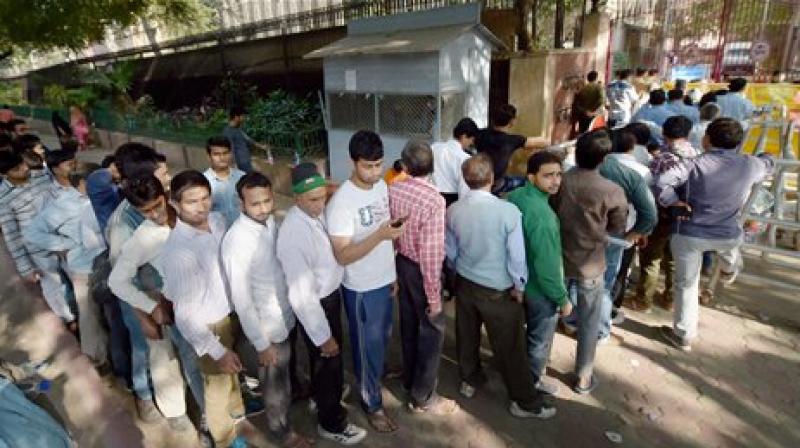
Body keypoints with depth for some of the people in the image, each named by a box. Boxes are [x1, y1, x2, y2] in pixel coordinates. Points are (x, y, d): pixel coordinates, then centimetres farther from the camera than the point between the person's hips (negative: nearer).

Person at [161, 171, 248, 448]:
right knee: (217, 380, 18)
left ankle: (236, 407, 61)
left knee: (232, 368, 30)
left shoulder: (217, 220, -11)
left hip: (230, 310, 6)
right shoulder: (177, 250, -32)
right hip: (207, 324, -6)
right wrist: (217, 351, -23)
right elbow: (185, 313, -27)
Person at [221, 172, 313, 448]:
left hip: (285, 314, 6)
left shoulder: (271, 221, -7)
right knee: (275, 380, 17)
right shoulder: (236, 240, -29)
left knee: (285, 370, 30)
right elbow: (241, 299, -24)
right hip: (267, 325, -6)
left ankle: (289, 400, 58)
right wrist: (261, 343, -17)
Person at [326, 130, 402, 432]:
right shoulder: (341, 202, -26)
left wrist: (394, 271, 12)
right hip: (361, 288, -7)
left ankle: (374, 373, 54)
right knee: (368, 347, 12)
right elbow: (342, 256, -27)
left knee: (382, 339, 27)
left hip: (385, 280, 7)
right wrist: (379, 235, -39)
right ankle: (372, 404, 34)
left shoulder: (382, 186, -2)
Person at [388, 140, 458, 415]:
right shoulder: (434, 200, -27)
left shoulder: (393, 191, -7)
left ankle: (409, 380, 43)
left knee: (409, 323, 23)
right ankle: (422, 397, 24)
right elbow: (430, 253, -26)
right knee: (432, 330, 10)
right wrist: (434, 295, -17)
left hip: (401, 263, 7)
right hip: (420, 269, -7)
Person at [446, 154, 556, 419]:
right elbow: (517, 256, -18)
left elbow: (450, 251, 2)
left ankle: (469, 380, 44)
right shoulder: (508, 211, -24)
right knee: (510, 346, 11)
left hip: (464, 284, 4)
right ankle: (524, 402, 27)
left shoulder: (453, 211, -11)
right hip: (499, 290, -4)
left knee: (467, 336, 23)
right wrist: (519, 287, -2)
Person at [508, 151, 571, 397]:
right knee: (540, 341, 18)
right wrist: (562, 298, -15)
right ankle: (531, 382, 40)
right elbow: (547, 266, -30)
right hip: (540, 290, -8)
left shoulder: (514, 196, -7)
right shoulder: (542, 215, -34)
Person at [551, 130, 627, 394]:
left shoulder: (561, 181, -14)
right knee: (589, 322, 16)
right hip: (590, 265, -2)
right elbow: (618, 229, -4)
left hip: (558, 259, 3)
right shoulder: (612, 192, -18)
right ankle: (583, 377, 29)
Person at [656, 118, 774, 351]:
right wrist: (767, 156, 42)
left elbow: (661, 182, -31)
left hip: (688, 234, -2)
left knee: (687, 284, 13)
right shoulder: (749, 165, -5)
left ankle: (684, 335, 24)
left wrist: (674, 201, -15)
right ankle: (730, 270, 70)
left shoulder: (694, 164, -18)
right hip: (728, 236, 3)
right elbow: (768, 165, 19)